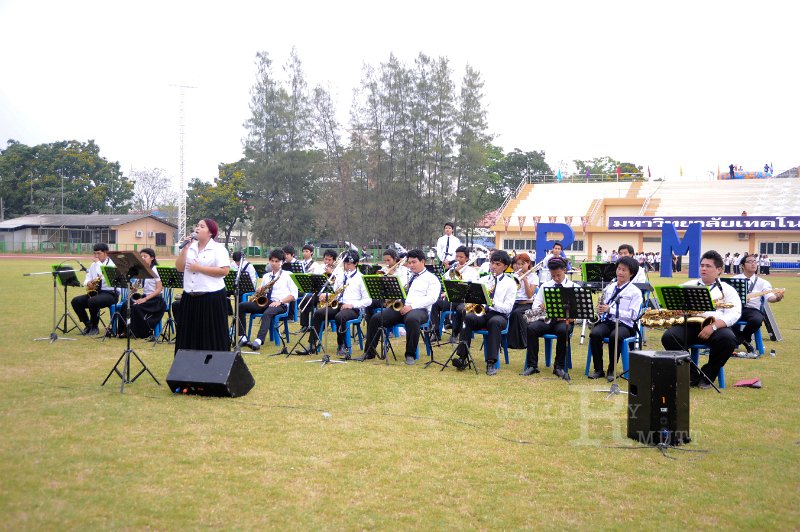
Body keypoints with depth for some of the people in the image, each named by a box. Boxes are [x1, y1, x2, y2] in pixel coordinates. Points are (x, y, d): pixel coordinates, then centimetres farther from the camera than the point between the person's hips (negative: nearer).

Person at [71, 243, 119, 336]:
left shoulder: (112, 264, -7)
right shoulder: (93, 265, 16)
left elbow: (104, 277, -25)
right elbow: (87, 279, 17)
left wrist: (98, 262, -16)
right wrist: (88, 283, -8)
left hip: (110, 293, -8)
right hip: (95, 292, 8)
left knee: (92, 301, -34)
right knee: (75, 301, -11)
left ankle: (95, 327, -13)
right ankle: (88, 324, 2)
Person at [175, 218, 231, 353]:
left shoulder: (218, 248, -3)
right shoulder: (190, 248, 14)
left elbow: (224, 271, -15)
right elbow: (179, 267, 6)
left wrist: (198, 268, -13)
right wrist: (185, 248, -4)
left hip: (212, 298, -6)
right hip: (190, 297, 6)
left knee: (211, 337, -1)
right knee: (190, 335, 9)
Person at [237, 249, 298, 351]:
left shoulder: (287, 275, 5)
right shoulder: (266, 276, 22)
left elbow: (294, 294, -2)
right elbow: (261, 290, 24)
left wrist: (280, 301, -15)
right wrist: (259, 291, -2)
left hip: (280, 304, -6)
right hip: (264, 301, 6)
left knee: (267, 313, -41)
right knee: (241, 307, -15)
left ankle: (258, 341, -56)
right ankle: (243, 338, -22)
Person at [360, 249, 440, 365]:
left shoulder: (431, 278, 8)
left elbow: (431, 298, -8)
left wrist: (411, 306, -18)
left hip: (419, 309, -5)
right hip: (398, 307, 6)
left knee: (412, 319, -41)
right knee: (375, 318, -16)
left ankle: (411, 355, -28)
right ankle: (369, 352, -7)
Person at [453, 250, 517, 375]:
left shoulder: (510, 283, 5)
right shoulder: (483, 280, 18)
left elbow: (508, 308, -5)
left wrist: (493, 302, -22)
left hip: (499, 315, -3)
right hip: (480, 313, 3)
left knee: (494, 322, -39)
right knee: (467, 317, -30)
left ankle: (491, 363, -40)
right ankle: (462, 357, -32)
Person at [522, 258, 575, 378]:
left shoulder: (573, 286, 7)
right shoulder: (545, 286, 15)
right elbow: (535, 305, 11)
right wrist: (541, 308, -14)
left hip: (564, 320, -2)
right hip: (546, 319, 3)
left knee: (563, 330, -37)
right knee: (531, 328, -27)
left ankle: (559, 367, -22)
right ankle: (532, 365, -18)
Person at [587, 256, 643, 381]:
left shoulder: (635, 292, -1)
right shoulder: (610, 287, 15)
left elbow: (633, 315, -11)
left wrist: (610, 309, -17)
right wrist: (600, 309, -6)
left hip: (625, 325, -4)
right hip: (607, 321, 4)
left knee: (615, 337, -36)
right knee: (594, 334, -28)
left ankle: (611, 370, -16)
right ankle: (598, 369, -16)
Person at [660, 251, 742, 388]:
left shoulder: (727, 289, 13)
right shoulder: (688, 286, 22)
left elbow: (734, 314, -3)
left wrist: (713, 326, -20)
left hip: (717, 327, -2)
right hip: (689, 325, 2)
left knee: (728, 339, -35)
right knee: (668, 337, -28)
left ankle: (707, 376, -10)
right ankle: (691, 374, -11)